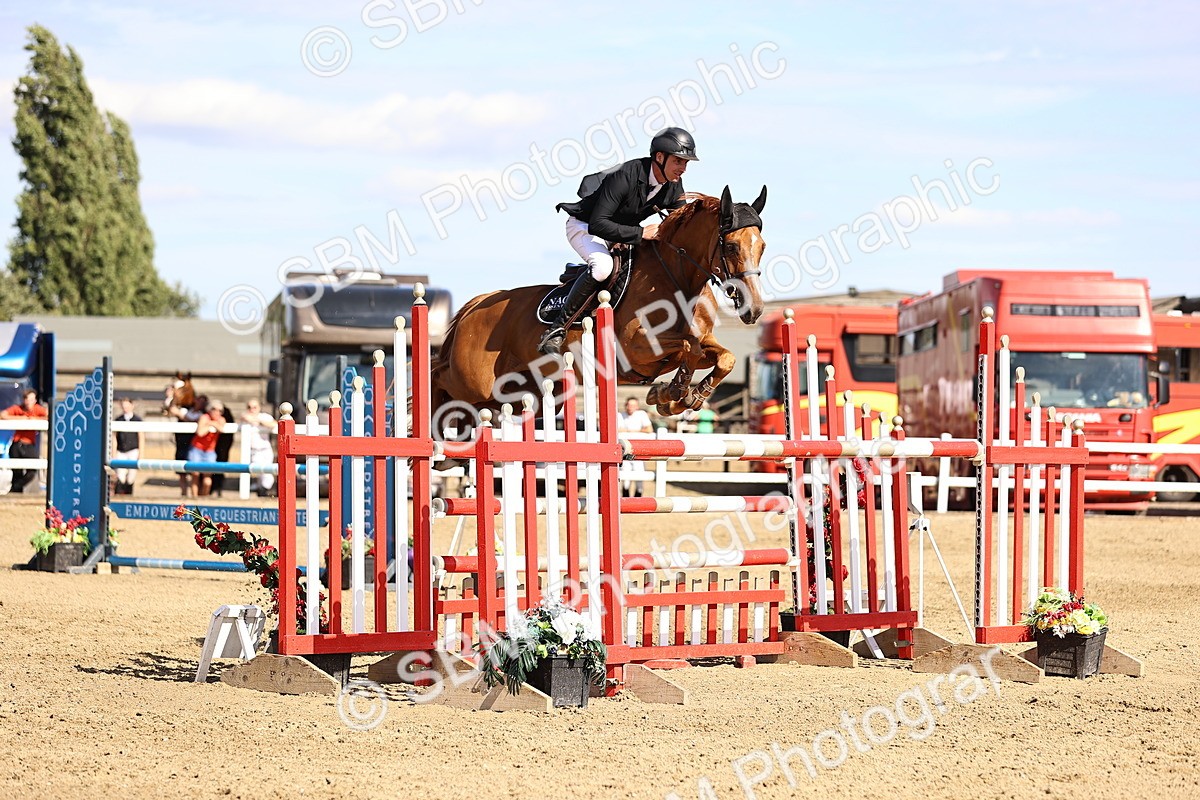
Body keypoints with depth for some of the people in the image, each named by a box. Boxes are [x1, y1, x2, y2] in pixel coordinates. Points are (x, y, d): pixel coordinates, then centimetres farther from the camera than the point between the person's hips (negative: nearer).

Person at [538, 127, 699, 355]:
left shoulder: (673, 186, -11)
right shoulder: (624, 177, -33)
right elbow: (597, 225, -37)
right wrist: (640, 233, -41)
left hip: (624, 231, 8)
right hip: (584, 226, -8)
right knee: (603, 266, -36)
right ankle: (558, 327, -29)